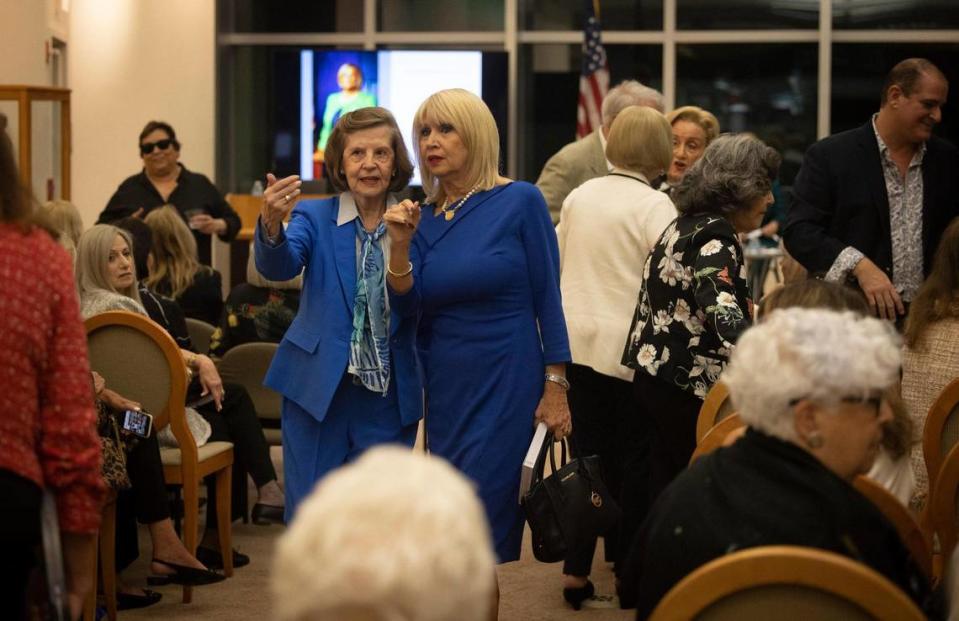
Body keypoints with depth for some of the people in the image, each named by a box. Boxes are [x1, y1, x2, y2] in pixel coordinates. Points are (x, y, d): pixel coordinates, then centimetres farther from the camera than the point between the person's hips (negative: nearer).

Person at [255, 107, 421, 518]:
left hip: (388, 396, 1)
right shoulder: (315, 218, 0)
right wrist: (271, 223, -42)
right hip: (318, 391, -1)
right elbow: (278, 266, -20)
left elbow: (414, 312, -7)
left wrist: (400, 248, -24)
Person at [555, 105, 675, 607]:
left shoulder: (580, 196, 8)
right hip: (627, 346, -5)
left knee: (588, 455, 11)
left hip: (576, 340, 5)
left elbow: (557, 265, 18)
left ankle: (577, 569, 12)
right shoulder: (654, 205, -10)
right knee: (633, 461, 6)